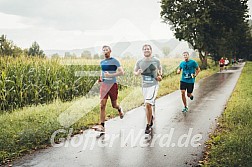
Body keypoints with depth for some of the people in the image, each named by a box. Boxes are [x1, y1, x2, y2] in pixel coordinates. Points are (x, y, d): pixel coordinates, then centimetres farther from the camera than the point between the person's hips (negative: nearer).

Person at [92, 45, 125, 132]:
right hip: (104, 85, 4)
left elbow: (122, 72, -13)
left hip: (113, 84, -4)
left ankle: (119, 109, 46)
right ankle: (102, 126, -7)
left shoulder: (115, 61, -6)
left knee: (114, 105, 9)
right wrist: (101, 77, 8)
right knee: (102, 105, -7)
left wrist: (110, 75, -20)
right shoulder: (102, 62, 11)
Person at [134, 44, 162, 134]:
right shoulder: (139, 62, 1)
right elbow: (134, 72, 12)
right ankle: (150, 117, 48)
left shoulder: (156, 60, -2)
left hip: (153, 85, -4)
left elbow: (160, 69, 16)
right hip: (144, 85, 4)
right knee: (147, 105, 17)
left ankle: (148, 125, -6)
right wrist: (137, 73, -11)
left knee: (148, 104, -18)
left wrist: (160, 75, -2)